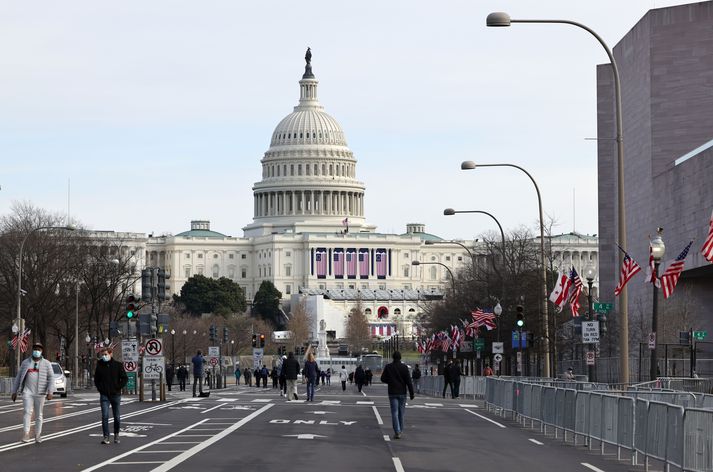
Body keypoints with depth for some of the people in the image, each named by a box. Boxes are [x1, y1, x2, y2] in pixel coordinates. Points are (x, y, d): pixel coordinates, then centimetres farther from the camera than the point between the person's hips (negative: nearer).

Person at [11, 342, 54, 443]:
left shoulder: (46, 364, 2)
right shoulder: (25, 362, 7)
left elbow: (51, 378, -3)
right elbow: (18, 378, 9)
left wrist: (50, 392, -15)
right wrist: (14, 392, 6)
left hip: (40, 393, 0)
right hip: (27, 392, 0)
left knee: (38, 415, 6)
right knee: (27, 412, -14)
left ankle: (38, 435, 16)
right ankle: (26, 435, -19)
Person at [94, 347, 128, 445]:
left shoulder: (118, 365, -2)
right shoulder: (100, 365, 4)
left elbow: (125, 378, 0)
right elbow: (96, 379, 15)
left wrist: (118, 388, -8)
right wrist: (100, 388, 2)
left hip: (115, 395, -1)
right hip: (104, 395, 1)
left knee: (116, 417, 8)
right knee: (105, 416, -11)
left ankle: (116, 434, 27)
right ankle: (106, 437, -10)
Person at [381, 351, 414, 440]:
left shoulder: (388, 367, -2)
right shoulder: (404, 367, -6)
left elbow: (383, 378, 0)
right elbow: (408, 381, -8)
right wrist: (411, 393, -4)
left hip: (392, 393, 0)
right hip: (402, 393, 0)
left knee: (394, 413, -2)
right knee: (401, 412, 13)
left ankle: (397, 432, -13)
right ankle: (400, 430, 22)